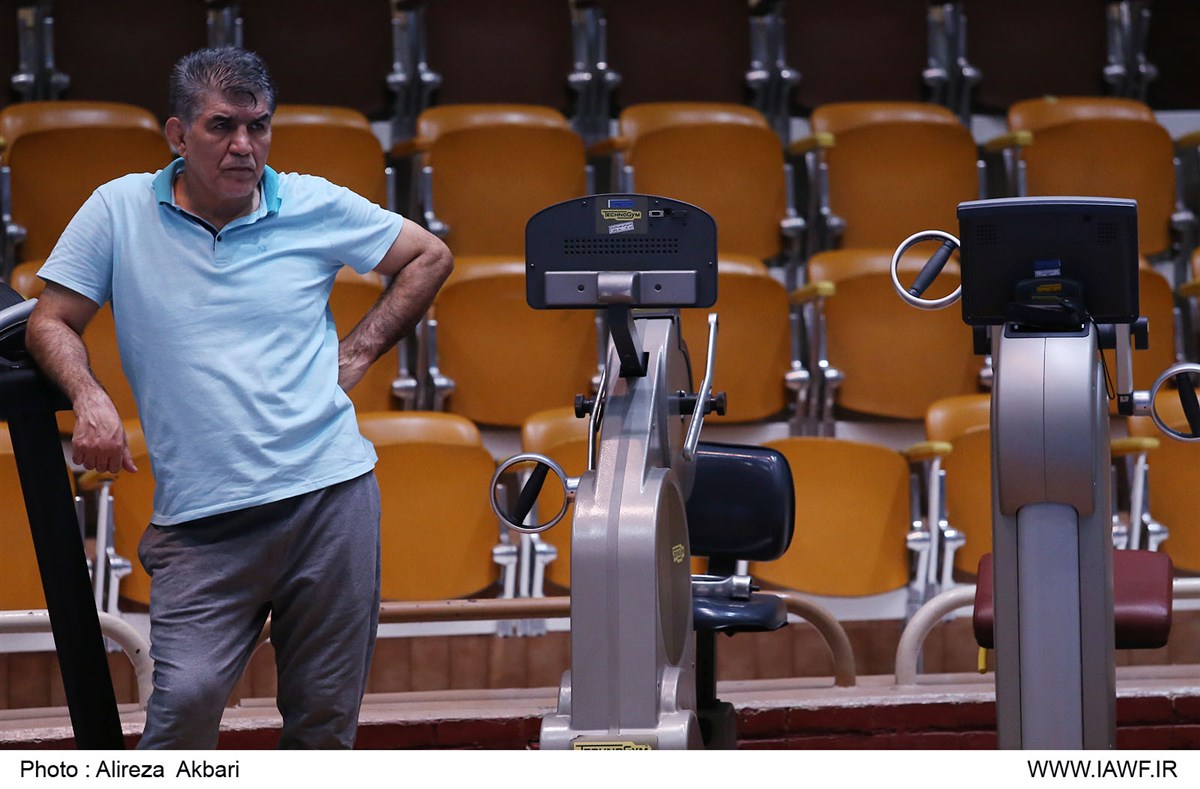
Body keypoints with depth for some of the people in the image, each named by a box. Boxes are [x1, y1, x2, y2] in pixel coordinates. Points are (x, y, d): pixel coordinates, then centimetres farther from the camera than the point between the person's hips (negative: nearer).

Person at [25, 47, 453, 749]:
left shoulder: (316, 205, 6)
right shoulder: (120, 211, 4)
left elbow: (430, 257, 18)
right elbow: (52, 322, 9)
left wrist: (357, 353, 9)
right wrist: (90, 398, -10)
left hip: (330, 495, 1)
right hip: (199, 519, -1)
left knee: (326, 714, 5)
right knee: (187, 696, -19)